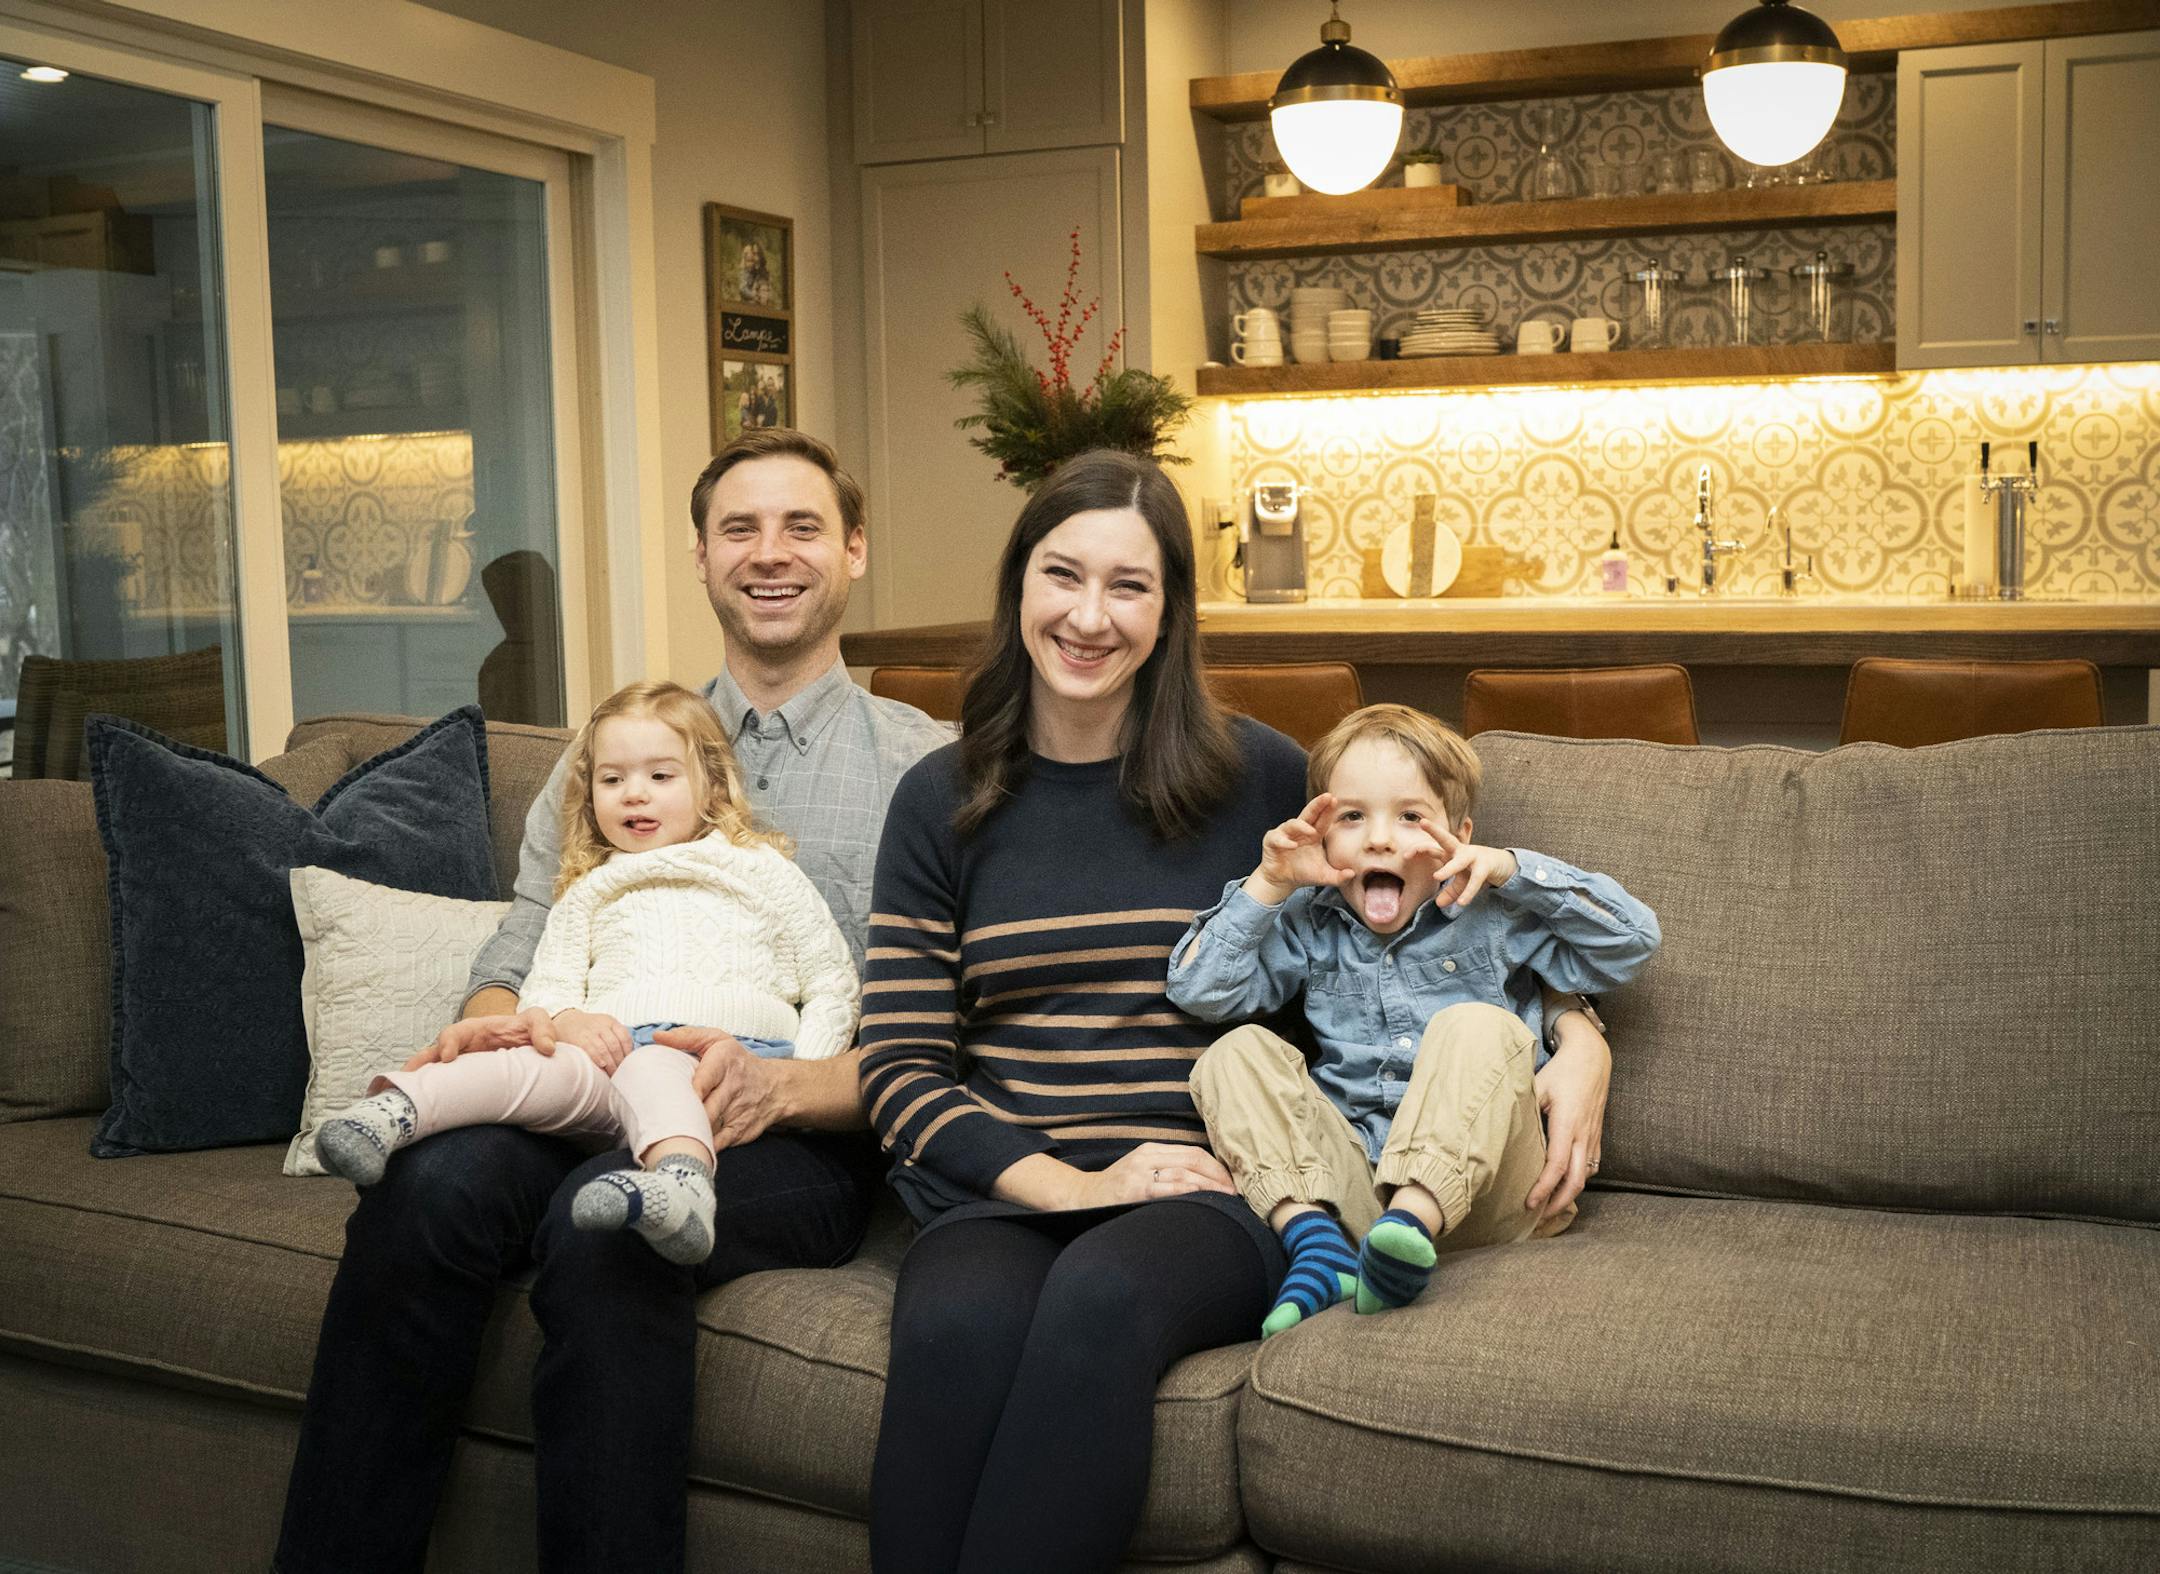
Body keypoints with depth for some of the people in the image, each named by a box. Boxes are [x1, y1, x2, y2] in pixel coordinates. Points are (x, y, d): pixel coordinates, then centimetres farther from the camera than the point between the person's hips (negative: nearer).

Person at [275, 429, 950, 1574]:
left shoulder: (920, 764, 9)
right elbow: (520, 952, 15)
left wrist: (782, 1084, -20)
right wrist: (490, 1027, -10)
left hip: (800, 1138, -3)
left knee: (604, 1217, -35)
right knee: (431, 1179, -29)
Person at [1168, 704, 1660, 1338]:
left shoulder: (1496, 919, 8)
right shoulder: (1310, 928, 14)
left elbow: (1632, 940, 1)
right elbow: (1196, 989, 5)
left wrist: (1512, 868, -7)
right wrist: (1268, 885, -2)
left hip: (1472, 1190, -3)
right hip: (1344, 1182, 3)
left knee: (1476, 1026, -27)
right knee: (1236, 1054, -12)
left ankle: (1411, 1221, -46)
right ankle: (1314, 1237, -33)